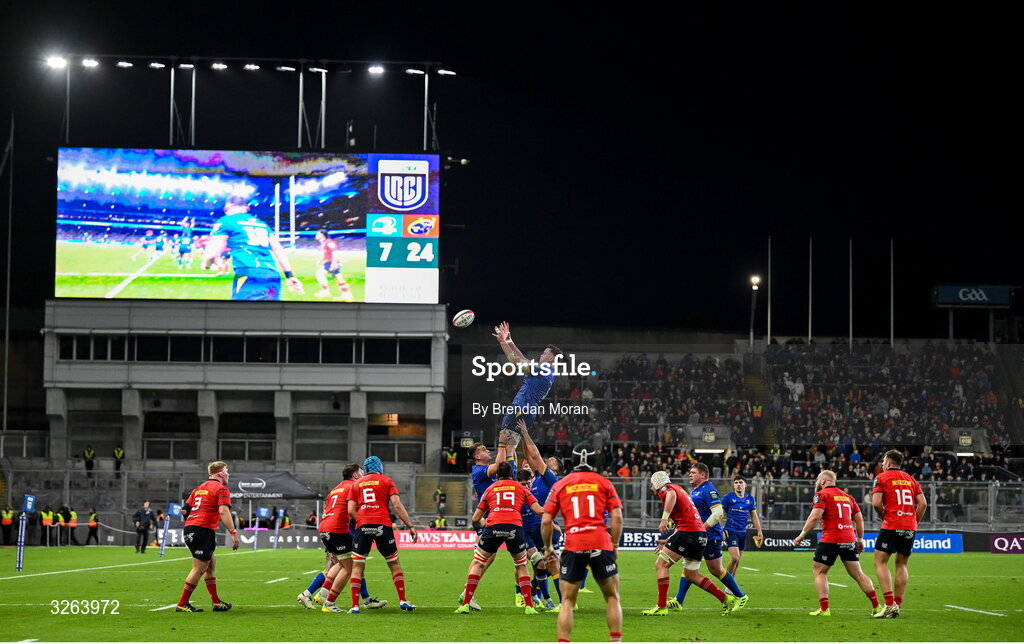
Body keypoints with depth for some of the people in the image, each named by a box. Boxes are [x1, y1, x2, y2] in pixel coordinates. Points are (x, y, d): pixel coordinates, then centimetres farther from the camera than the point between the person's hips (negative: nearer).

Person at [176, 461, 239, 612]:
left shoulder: (199, 488, 21)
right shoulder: (221, 489, -4)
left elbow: (184, 509, 20)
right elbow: (223, 511, -18)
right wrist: (233, 533, -22)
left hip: (189, 530, 9)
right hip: (204, 530, -9)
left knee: (211, 563, 17)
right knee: (199, 569, -4)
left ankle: (216, 602, 19)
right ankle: (182, 604, -4)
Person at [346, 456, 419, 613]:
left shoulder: (356, 484, 17)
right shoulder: (386, 481, 9)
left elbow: (351, 510, 7)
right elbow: (397, 505, -2)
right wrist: (410, 526, 0)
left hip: (362, 525, 1)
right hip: (383, 526, -1)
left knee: (357, 566, 4)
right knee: (394, 564, 12)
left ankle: (355, 606, -5)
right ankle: (403, 601, 9)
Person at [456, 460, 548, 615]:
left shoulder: (490, 489, 23)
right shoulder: (521, 488, 22)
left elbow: (475, 518, 23)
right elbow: (539, 510, 13)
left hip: (493, 525, 0)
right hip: (515, 526, 0)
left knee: (478, 563, 14)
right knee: (521, 565, 20)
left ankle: (465, 604, 7)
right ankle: (529, 606, 13)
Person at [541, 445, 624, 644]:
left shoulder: (560, 485, 10)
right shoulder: (604, 483, 8)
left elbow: (546, 521, 6)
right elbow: (617, 517, 0)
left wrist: (548, 548, 17)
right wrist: (615, 545, 9)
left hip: (572, 547, 1)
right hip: (600, 544, -1)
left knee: (567, 601, 8)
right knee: (612, 598, 12)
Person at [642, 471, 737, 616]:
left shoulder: (665, 488, 3)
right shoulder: (679, 489, 30)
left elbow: (671, 496, -25)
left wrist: (664, 519, -29)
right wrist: (667, 542, 35)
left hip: (688, 532, -9)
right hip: (701, 534, 9)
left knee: (661, 565, -3)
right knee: (691, 575, 16)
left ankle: (661, 607, -9)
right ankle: (726, 600, 14)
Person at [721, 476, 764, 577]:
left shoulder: (750, 498, 9)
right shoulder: (728, 497, -5)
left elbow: (754, 516, 16)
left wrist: (759, 531, 11)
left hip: (742, 532, 5)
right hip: (730, 531, -5)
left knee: (738, 560, 7)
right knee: (735, 557, -18)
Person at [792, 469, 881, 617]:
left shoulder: (822, 494, -2)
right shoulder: (847, 496, 18)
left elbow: (815, 517, -13)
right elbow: (859, 519, 17)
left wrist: (801, 535, -8)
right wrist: (860, 540, 24)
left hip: (830, 540, -6)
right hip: (849, 540, 6)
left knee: (819, 572, 7)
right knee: (857, 574, 11)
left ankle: (824, 609, -4)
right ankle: (877, 607, 7)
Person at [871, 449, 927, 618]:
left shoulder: (882, 477, 0)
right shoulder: (910, 479, 16)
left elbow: (876, 503, -11)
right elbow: (923, 504, 9)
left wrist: (883, 515, 7)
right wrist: (914, 523, 15)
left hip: (891, 527, -5)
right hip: (910, 528, 6)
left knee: (880, 562, -1)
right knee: (901, 565, 13)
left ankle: (890, 604, -15)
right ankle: (898, 605, 9)